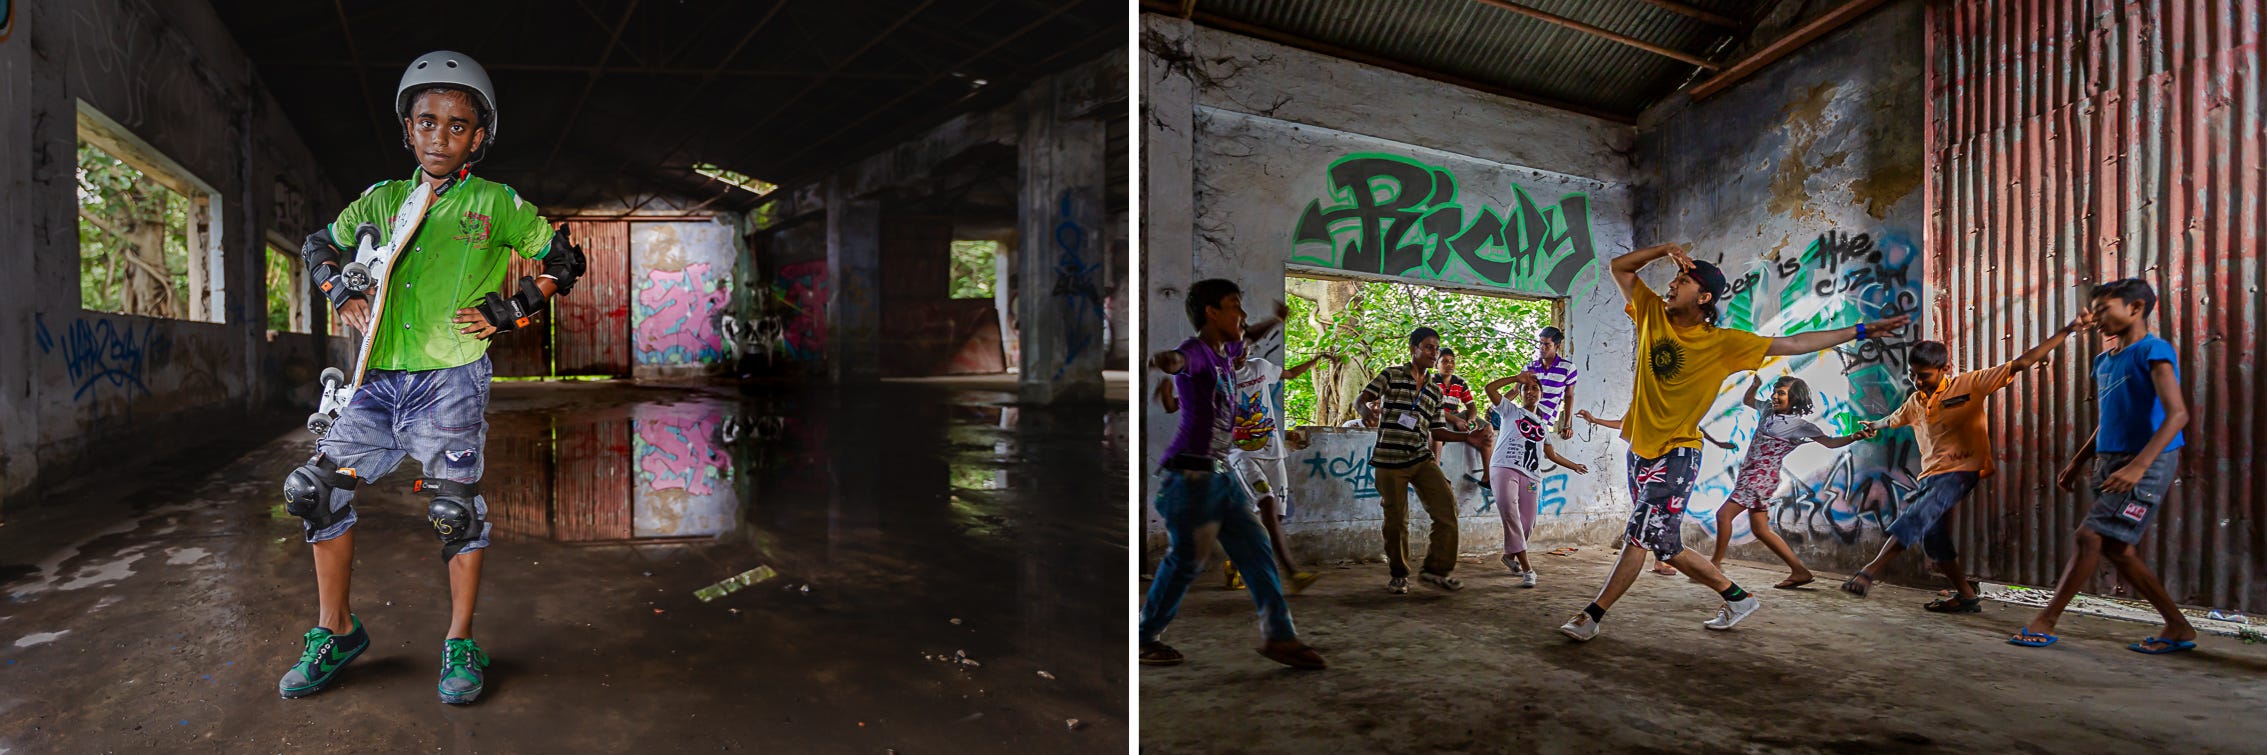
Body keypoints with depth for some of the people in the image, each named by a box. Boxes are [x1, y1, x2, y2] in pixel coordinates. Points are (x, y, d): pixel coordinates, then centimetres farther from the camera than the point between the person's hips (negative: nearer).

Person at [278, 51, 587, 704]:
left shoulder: (496, 204, 1)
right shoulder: (382, 200, 12)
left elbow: (564, 262, 6)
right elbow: (319, 245, 28)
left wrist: (508, 314, -2)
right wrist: (343, 298, 11)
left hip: (451, 380, -4)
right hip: (380, 379, 5)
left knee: (456, 508, -6)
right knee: (316, 489, 3)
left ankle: (460, 645, 9)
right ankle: (335, 630, 21)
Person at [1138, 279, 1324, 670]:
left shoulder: (1224, 350, 13)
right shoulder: (1196, 351, -14)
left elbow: (1248, 339, 39)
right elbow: (1177, 360, -41)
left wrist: (1276, 320, 39)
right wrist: (1164, 360, -62)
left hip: (1219, 475, 9)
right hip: (1189, 474, -9)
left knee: (1256, 549, 8)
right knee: (1183, 560, -1)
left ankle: (1279, 636, 15)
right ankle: (1145, 639, 17)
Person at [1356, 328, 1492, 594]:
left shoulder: (1435, 391, 17)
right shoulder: (1392, 375, 3)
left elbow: (1436, 431, 18)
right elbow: (1361, 398, -7)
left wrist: (1467, 437, 4)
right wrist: (1366, 410, -30)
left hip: (1422, 458, 4)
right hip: (1389, 459, -4)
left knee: (1447, 505, -9)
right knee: (1396, 519, 0)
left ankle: (1437, 568, 5)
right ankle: (1399, 574, 19)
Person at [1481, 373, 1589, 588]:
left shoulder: (1543, 425, 28)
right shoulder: (1511, 410, 13)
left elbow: (1551, 454, 31)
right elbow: (1490, 388, -1)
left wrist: (1574, 466, 32)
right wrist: (1517, 378, 4)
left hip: (1530, 475, 5)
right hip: (1505, 468, -5)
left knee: (1527, 524, -1)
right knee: (1510, 514, -23)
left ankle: (1510, 555, 28)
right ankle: (1527, 568, -24)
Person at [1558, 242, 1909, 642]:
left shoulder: (1722, 343, -4)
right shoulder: (1652, 314, 6)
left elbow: (1794, 344, 1)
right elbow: (1619, 267, 10)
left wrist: (1861, 331, -1)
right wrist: (1665, 249, -2)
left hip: (1676, 453, -5)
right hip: (1641, 448, 5)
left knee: (1642, 534, -13)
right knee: (1666, 545, 10)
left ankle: (1592, 615, -6)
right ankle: (1737, 598, 27)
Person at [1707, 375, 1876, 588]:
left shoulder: (1800, 426, -8)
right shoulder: (1768, 410, 11)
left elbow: (1829, 442, -13)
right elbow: (1746, 401, 27)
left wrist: (1854, 437, -30)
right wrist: (1755, 385, 8)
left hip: (1762, 478, -8)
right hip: (1750, 475, 8)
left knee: (1724, 514, -14)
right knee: (1760, 530, 11)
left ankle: (1715, 563, -3)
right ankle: (1799, 571, 17)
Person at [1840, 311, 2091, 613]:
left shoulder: (1970, 384, -3)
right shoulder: (1915, 401, 13)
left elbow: (2022, 363, -6)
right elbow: (1892, 420, 36)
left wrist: (2067, 330, -10)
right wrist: (1873, 426, 56)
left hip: (1961, 471, -7)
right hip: (1931, 475, 7)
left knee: (1915, 518, -27)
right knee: (1933, 541, 3)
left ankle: (1869, 572, -32)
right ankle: (1967, 596, 18)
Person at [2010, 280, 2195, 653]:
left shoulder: (2153, 350, -10)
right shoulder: (2103, 361, 14)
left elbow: (2178, 414, -21)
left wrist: (2139, 465, -31)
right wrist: (2078, 462, 17)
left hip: (2148, 464, -8)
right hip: (2110, 463, 8)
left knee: (2090, 536, -11)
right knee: (2117, 549, 7)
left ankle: (2045, 623, -6)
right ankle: (2178, 628, 20)